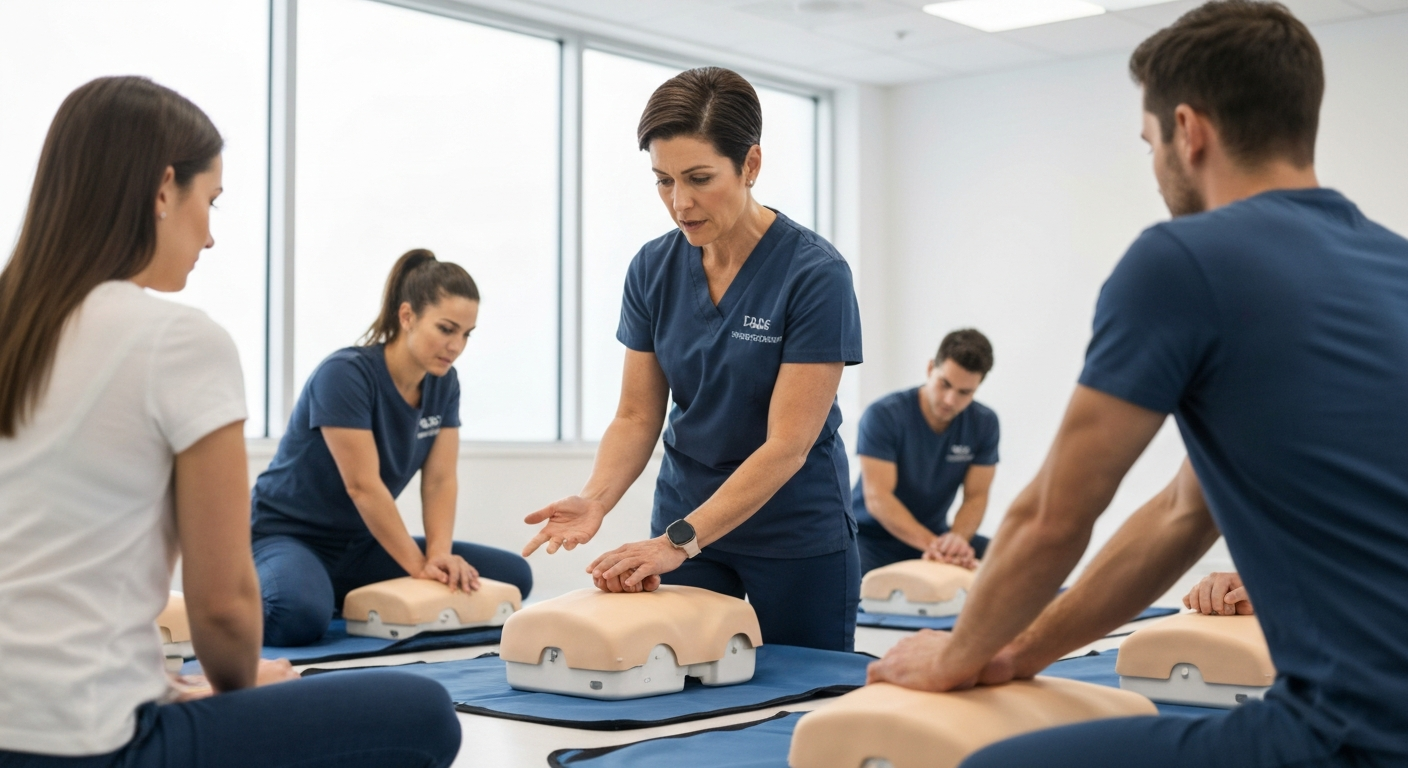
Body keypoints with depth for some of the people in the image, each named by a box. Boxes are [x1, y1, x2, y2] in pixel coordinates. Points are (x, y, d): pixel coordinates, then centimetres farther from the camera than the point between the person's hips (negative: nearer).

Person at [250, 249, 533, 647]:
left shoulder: (443, 383, 0)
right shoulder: (345, 374, -21)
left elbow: (441, 481, -4)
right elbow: (363, 486, -24)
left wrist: (439, 555, -21)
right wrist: (419, 565, -23)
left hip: (361, 546, 7)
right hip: (286, 536, -7)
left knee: (513, 576, -6)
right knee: (302, 615, -42)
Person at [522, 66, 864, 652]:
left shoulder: (815, 274, -19)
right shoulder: (653, 270, -4)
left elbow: (787, 445, -22)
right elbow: (637, 417, -2)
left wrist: (679, 541, -29)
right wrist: (595, 500, -21)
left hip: (798, 537, -4)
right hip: (685, 523, 4)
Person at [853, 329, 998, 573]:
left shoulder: (984, 423, -5)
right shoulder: (883, 415, -18)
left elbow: (976, 496, -6)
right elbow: (877, 497, -24)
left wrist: (956, 537, -29)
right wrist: (931, 543, -39)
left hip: (933, 535, 5)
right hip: (872, 538, -4)